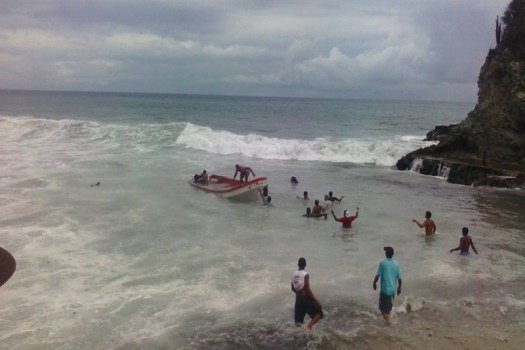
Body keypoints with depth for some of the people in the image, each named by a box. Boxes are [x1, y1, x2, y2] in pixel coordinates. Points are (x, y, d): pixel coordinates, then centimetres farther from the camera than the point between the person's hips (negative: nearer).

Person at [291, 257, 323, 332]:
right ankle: (309, 326, -11)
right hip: (306, 297, -6)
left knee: (298, 321, 11)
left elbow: (293, 289, 12)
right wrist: (315, 299, -14)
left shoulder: (293, 275, 5)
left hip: (298, 298, 6)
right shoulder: (305, 275, -13)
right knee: (319, 312, 8)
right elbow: (307, 289, -18)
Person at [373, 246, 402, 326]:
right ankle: (387, 318, 37)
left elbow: (378, 275, -14)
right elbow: (399, 278, 2)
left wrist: (374, 283, 3)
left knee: (383, 306, 6)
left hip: (385, 289, -5)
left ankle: (387, 320, -4)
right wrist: (399, 287, 16)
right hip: (393, 289, 5)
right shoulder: (396, 264, -2)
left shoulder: (383, 263, -15)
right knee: (389, 305, 23)